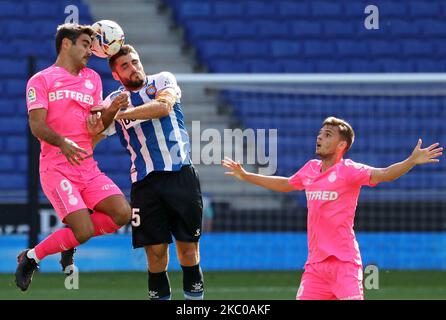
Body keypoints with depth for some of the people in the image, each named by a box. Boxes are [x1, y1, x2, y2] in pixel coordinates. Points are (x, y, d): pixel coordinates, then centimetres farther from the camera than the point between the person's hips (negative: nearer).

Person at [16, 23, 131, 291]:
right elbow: (37, 125, -11)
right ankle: (31, 257, 4)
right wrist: (62, 142, -30)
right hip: (57, 167, -6)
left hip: (88, 167, 6)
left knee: (123, 213, -12)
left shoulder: (93, 79, 18)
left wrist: (113, 109, -7)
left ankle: (69, 241, 11)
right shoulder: (41, 80, 0)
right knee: (84, 230, -19)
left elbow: (97, 124, 14)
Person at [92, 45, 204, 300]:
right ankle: (159, 296, 6)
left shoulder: (163, 80, 8)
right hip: (145, 181, 1)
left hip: (181, 173, -1)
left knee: (188, 244, 1)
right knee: (156, 249, -3)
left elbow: (164, 106, -14)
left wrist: (121, 114, -16)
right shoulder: (113, 102, 11)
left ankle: (194, 294, 9)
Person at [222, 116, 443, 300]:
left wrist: (412, 161, -38)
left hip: (344, 261, -7)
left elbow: (384, 174, -21)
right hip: (315, 263, 7)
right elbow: (285, 185, 33)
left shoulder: (348, 170, -7)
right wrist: (245, 176, 39)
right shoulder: (310, 169, 13)